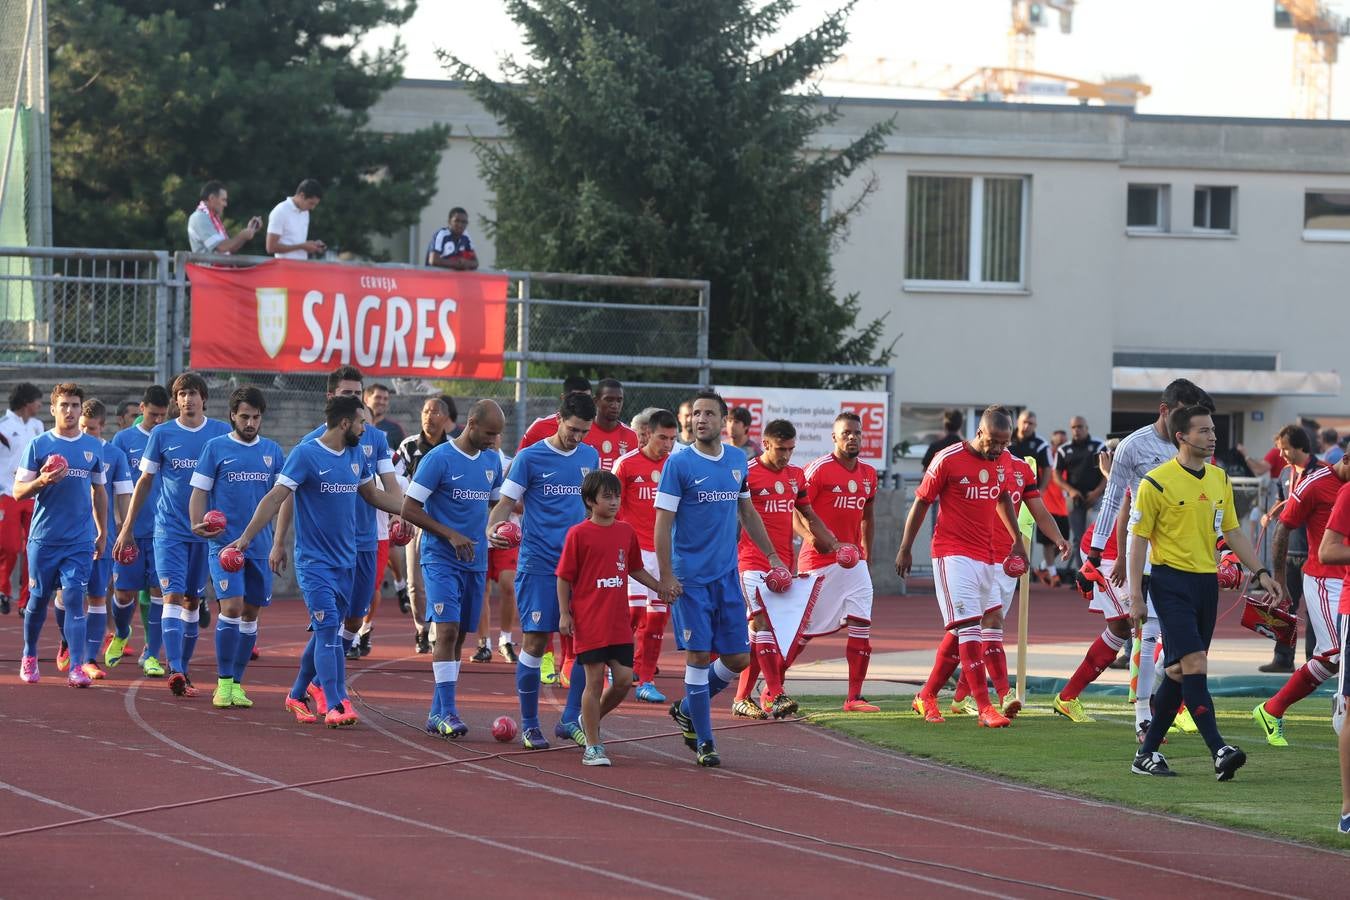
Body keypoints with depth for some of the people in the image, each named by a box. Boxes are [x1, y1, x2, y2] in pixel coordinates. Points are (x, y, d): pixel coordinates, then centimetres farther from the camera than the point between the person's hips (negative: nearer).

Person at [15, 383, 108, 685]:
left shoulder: (93, 447, 8)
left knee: (74, 598, -10)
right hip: (43, 538, -1)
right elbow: (19, 491, -1)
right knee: (38, 600, 7)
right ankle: (29, 658, 28)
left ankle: (77, 668, -15)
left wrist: (102, 533, 18)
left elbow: (99, 492, 19)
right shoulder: (38, 445, 0)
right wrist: (42, 481, -21)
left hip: (80, 540, 1)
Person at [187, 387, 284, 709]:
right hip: (224, 543, -4)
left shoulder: (273, 451, 10)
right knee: (231, 607, -15)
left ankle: (236, 683, 16)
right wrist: (199, 525, -19)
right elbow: (199, 492, 0)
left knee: (251, 613, 6)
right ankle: (223, 682, -6)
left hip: (260, 546, 4)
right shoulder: (216, 448, 0)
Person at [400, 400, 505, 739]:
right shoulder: (438, 459, -11)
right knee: (447, 630, -16)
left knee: (459, 636, 8)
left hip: (475, 561, 7)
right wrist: (451, 535, -16)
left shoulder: (492, 461, 10)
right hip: (441, 559, -7)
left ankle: (437, 713, 14)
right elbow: (409, 509, -11)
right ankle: (447, 712, -18)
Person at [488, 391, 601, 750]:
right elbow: (507, 502, -4)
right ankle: (529, 724, 6)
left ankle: (570, 720, 7)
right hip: (539, 563, -4)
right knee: (535, 640, -5)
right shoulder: (530, 458, -4)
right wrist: (492, 529, -24)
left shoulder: (590, 457, 11)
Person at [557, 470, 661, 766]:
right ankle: (593, 747, 6)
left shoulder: (626, 532, 9)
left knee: (624, 679, 2)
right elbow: (564, 577, -4)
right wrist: (564, 614, -8)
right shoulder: (578, 534, -6)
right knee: (595, 680, -3)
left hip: (619, 621, 5)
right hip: (589, 621, -5)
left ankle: (591, 719, 28)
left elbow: (636, 570, 22)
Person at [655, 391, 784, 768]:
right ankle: (702, 740, 5)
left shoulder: (737, 460, 8)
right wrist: (666, 576, -15)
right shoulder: (679, 464, -8)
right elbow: (663, 522, -9)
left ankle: (687, 709, 26)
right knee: (698, 655, -5)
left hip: (727, 574, 5)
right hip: (690, 577, -5)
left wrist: (771, 554, 19)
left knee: (738, 658, 3)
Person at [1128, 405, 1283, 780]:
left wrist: (1260, 572, 11)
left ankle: (1147, 753, 14)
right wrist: (1135, 596, -10)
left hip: (1206, 581, 7)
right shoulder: (1156, 482, -8)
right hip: (1171, 580, -7)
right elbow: (1138, 540, -7)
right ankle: (1219, 751, -21)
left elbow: (1232, 532, 19)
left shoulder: (1219, 479, 11)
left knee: (1179, 672, 7)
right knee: (1193, 663, -16)